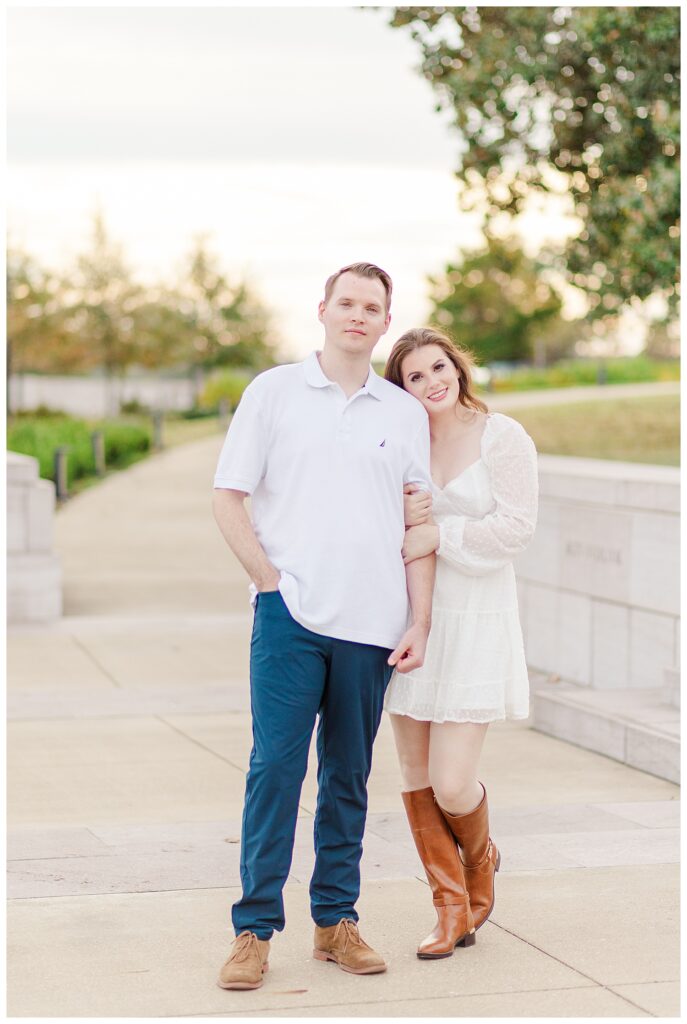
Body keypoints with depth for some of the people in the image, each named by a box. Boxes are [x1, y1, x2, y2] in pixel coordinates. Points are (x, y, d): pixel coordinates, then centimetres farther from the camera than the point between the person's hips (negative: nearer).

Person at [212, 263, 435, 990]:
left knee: (348, 777, 8)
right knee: (275, 767, -6)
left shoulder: (405, 414, 10)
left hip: (372, 624, 3)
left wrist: (420, 623, 3)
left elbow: (417, 527, 11)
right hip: (289, 615, -2)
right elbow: (227, 498, 3)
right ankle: (254, 930, 0)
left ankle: (336, 921, 18)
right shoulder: (273, 392, 4)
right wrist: (271, 581, -5)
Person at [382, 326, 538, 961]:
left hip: (476, 619, -5)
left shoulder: (502, 437, -4)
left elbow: (516, 527, -12)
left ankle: (481, 861, 26)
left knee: (452, 785, -8)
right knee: (417, 777, 5)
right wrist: (399, 518, -8)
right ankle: (453, 908, 20)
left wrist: (439, 535, -13)